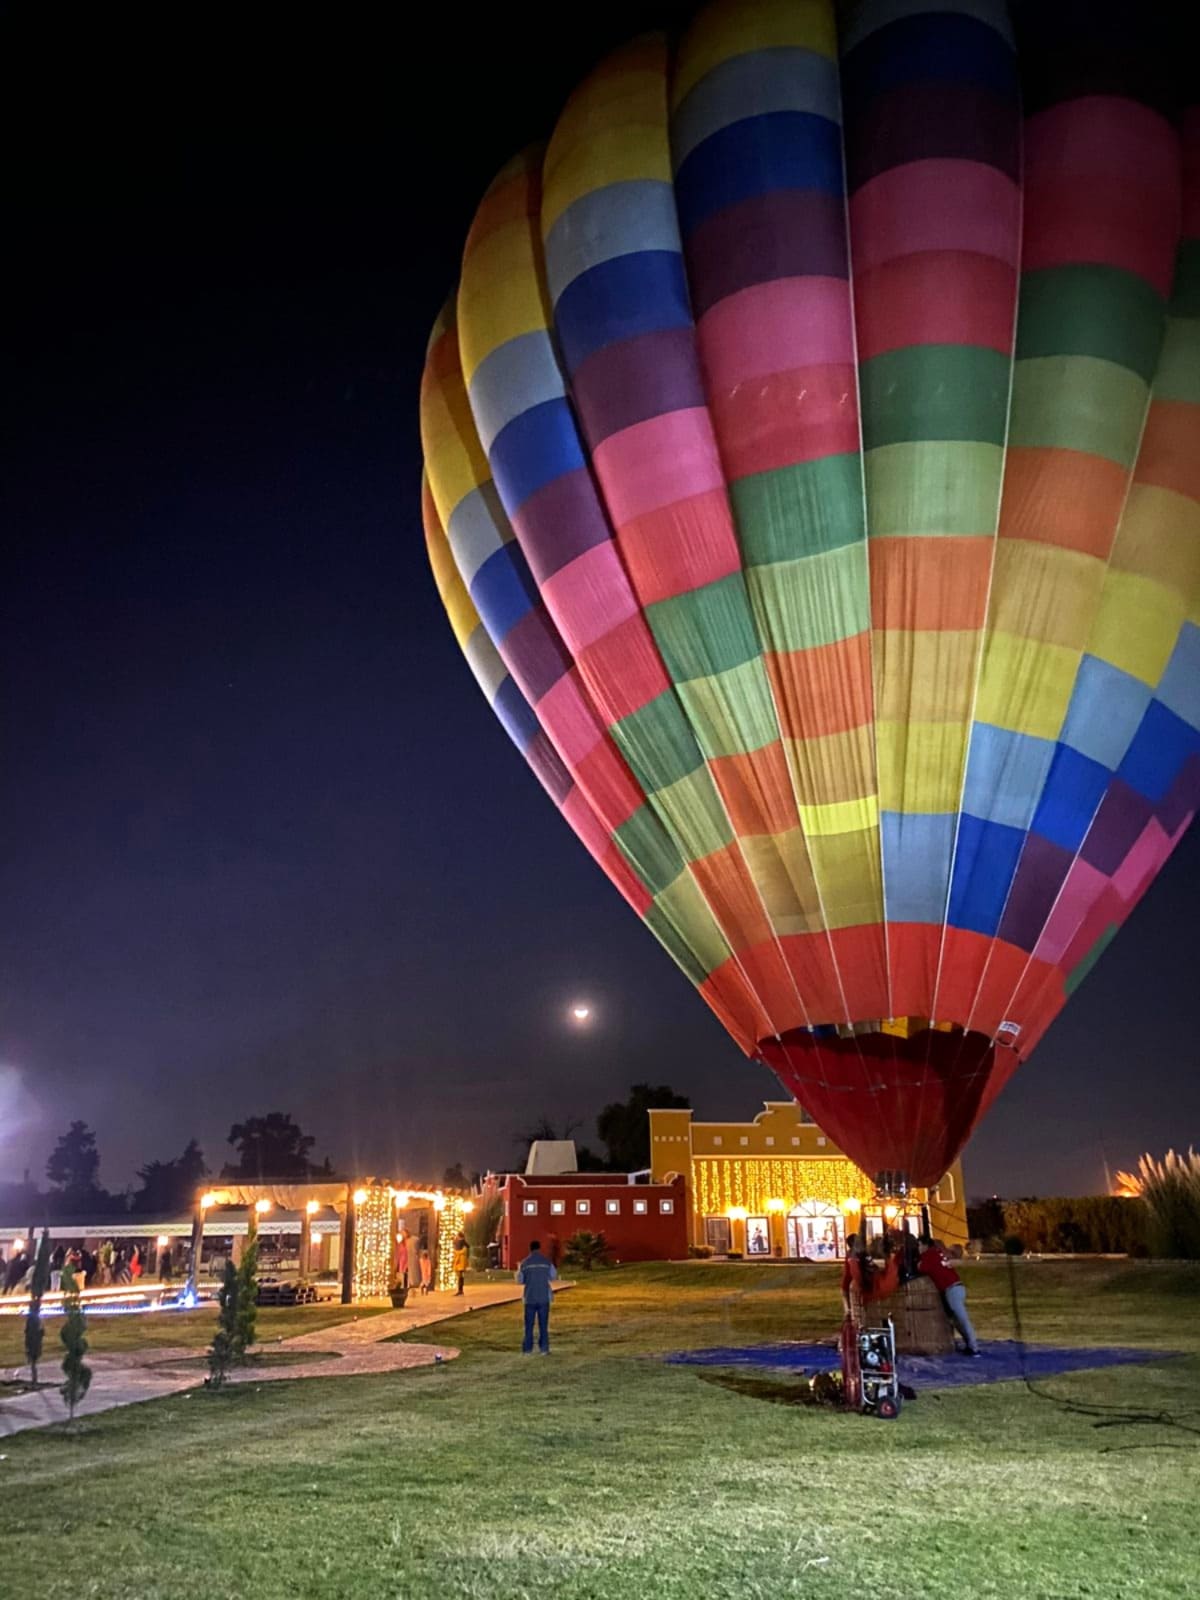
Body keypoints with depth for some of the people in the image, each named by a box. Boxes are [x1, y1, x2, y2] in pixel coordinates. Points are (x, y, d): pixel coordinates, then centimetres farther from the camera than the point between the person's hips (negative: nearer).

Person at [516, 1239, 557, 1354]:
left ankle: (527, 1349, 4)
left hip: (530, 1298, 0)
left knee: (529, 1324, 6)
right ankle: (544, 1348, 4)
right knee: (543, 1324, 6)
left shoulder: (525, 1263, -2)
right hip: (544, 1297, 0)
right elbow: (553, 1276, 10)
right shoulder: (547, 1261, -1)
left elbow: (520, 1280, 5)